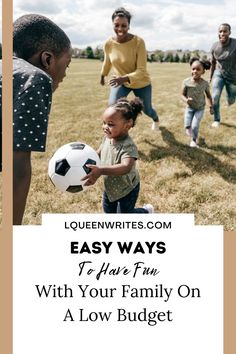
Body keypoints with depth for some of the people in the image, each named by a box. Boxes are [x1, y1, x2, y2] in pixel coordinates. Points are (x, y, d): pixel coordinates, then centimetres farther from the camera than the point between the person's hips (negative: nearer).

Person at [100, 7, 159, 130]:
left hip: (140, 83, -2)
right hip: (120, 82, 2)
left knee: (147, 110, 20)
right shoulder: (108, 43, -19)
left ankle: (155, 119, 58)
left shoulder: (138, 42, -31)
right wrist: (102, 76, 20)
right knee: (112, 108, -23)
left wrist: (125, 78, -47)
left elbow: (141, 70, -31)